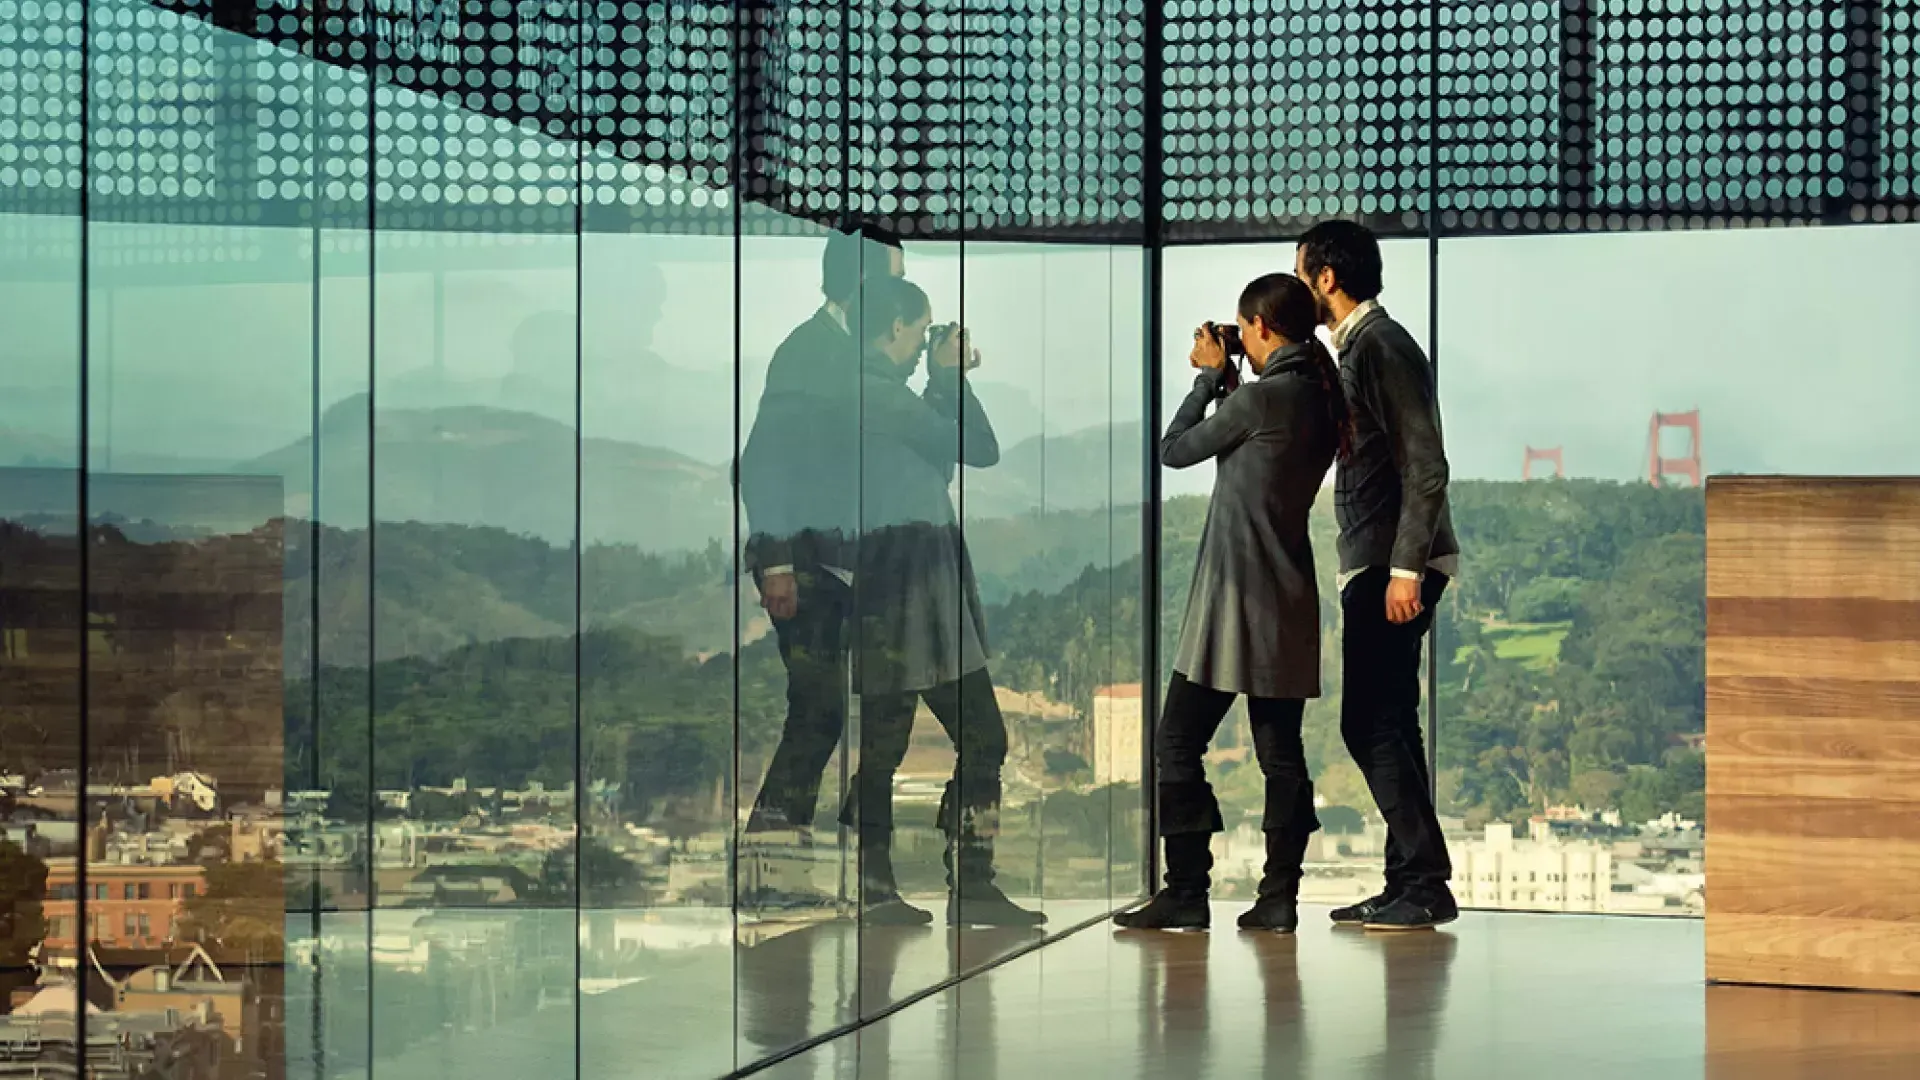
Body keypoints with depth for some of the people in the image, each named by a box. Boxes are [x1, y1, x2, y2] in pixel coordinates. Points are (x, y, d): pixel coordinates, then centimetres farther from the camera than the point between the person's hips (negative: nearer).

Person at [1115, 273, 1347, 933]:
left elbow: (1175, 449, -3)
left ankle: (1187, 892, -2)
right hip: (1289, 603, 8)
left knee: (1178, 743, -1)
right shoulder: (1321, 397, 10)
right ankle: (1278, 897, 8)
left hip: (1237, 599, -8)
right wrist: (1225, 381, 15)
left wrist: (1210, 375, 8)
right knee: (1281, 752, 8)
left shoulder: (1262, 397, -15)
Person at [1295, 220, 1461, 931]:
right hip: (1375, 565, 11)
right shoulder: (1356, 349, 19)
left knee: (1373, 726, -11)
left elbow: (1426, 466, -19)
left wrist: (1404, 567, -23)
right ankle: (1411, 884, 16)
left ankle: (1424, 885, -8)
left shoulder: (1382, 346, -12)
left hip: (1394, 566, -11)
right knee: (1381, 726, 11)